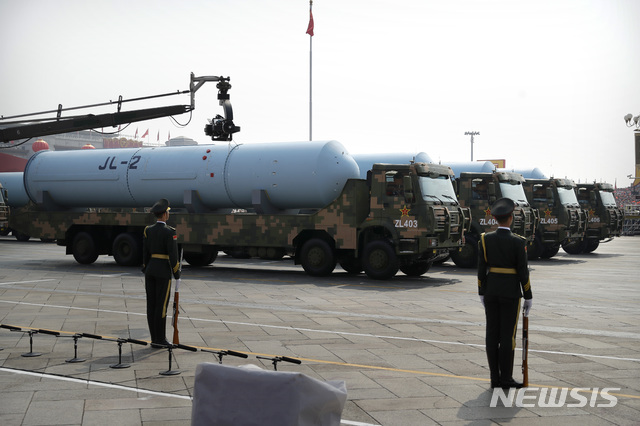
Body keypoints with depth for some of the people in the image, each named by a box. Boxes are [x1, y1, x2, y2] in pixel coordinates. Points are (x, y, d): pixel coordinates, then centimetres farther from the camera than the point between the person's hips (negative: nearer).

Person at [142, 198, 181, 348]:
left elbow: (145, 253, 10)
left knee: (151, 305, 8)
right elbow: (173, 254, -15)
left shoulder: (148, 230, 7)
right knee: (161, 306, -3)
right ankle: (159, 340, -1)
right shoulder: (169, 232, -13)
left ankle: (155, 338, 12)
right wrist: (177, 273, -6)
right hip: (163, 271, -7)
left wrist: (146, 271, 17)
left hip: (150, 270, 7)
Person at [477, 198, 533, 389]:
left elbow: (481, 269, 1)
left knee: (492, 334, 6)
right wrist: (528, 297, -2)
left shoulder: (485, 239, -1)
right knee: (507, 335, 1)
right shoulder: (518, 242, -11)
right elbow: (523, 271, -10)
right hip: (510, 292, -4)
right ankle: (506, 379, 5)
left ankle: (495, 378, 10)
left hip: (490, 290, 4)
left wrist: (482, 293, 9)